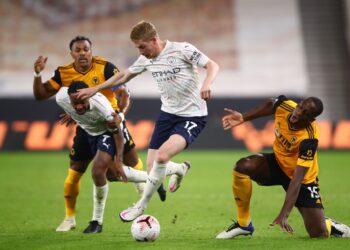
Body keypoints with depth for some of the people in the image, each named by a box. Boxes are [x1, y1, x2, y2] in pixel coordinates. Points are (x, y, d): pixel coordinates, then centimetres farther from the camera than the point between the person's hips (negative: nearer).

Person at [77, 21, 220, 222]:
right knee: (152, 166, -1)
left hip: (193, 116, -7)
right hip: (168, 113, 7)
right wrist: (95, 89, 22)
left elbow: (212, 65, -16)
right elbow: (124, 76, 20)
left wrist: (207, 84, -37)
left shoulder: (182, 50, -15)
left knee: (162, 156, -27)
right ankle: (181, 169, 35)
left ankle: (141, 206, -10)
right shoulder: (146, 59, 5)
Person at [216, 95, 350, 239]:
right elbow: (270, 105, 7)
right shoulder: (285, 106, -22)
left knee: (319, 234, -14)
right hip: (278, 162, 5)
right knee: (242, 166, -26)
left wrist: (284, 214, -45)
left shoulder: (309, 139, -35)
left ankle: (330, 225, 28)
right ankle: (243, 225, -8)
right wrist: (243, 118, 3)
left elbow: (297, 179, -39)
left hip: (305, 179, -5)